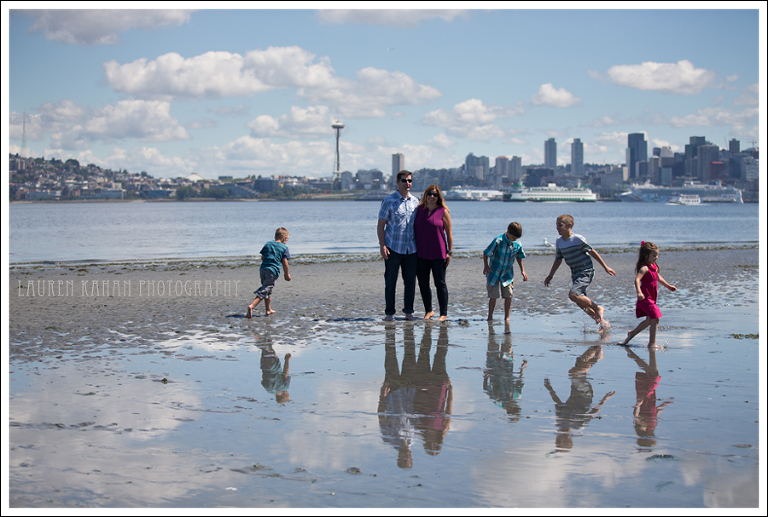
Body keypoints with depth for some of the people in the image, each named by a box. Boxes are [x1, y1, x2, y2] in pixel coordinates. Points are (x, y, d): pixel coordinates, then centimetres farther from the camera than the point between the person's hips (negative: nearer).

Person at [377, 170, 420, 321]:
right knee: (390, 282, 2)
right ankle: (389, 313, 10)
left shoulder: (415, 201, 10)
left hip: (411, 249, 4)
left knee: (410, 281, 6)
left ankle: (408, 311, 16)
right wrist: (382, 245, -11)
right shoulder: (389, 201, -3)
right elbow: (381, 225, -2)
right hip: (393, 248, -4)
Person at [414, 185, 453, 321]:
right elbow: (414, 229, 14)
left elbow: (449, 233, 0)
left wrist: (449, 252, -5)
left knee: (440, 284, 0)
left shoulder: (443, 211, -2)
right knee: (423, 284, 7)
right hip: (421, 254, 4)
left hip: (438, 254, -4)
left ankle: (444, 314, 6)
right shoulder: (419, 209, 8)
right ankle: (428, 310, 21)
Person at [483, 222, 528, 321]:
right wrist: (485, 266, -19)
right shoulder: (498, 241, -19)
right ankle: (490, 316, 16)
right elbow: (486, 253, -11)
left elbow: (519, 257, 14)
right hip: (494, 273, -3)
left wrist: (522, 270, 10)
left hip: (507, 274, 3)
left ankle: (507, 317, 10)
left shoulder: (517, 245, -5)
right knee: (493, 296, 1)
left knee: (508, 296, -3)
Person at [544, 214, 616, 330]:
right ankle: (604, 323, 17)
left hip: (586, 272, -8)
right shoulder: (559, 242, 6)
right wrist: (550, 275, 13)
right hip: (575, 274, 8)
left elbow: (592, 252, -10)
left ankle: (598, 308, -8)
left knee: (573, 295, -25)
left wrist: (605, 267, -6)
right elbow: (558, 259, 16)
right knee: (581, 303, 4)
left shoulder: (577, 239, -15)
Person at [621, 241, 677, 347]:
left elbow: (658, 278, 30)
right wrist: (639, 292, -46)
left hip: (651, 298, 10)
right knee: (655, 318, -11)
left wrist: (668, 286, 41)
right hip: (645, 298, -10)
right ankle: (652, 343, -5)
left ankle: (632, 333, 30)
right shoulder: (644, 268, -18)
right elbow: (637, 279, -32)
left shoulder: (654, 266, 12)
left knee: (649, 320, 17)